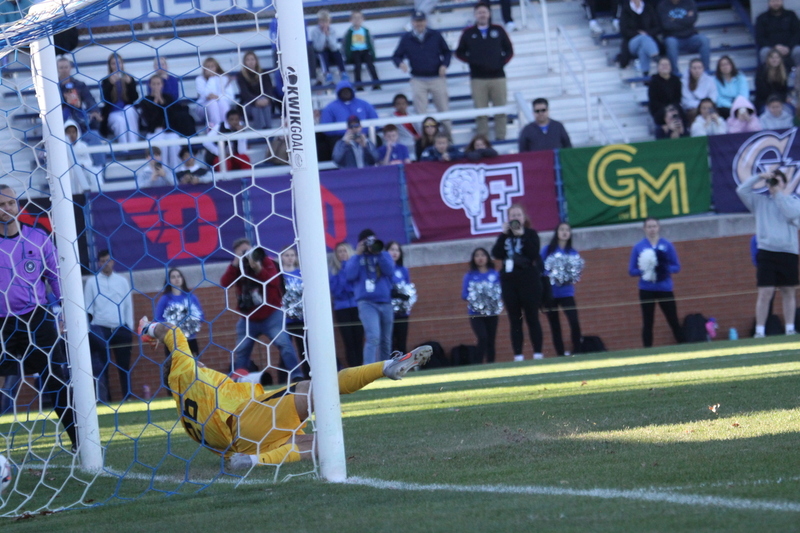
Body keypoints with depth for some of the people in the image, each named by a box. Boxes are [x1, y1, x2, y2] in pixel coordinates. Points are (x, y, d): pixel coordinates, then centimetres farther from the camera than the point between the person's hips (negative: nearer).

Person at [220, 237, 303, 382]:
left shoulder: (266, 261, -2)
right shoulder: (236, 267, 5)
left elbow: (275, 281, -16)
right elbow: (224, 283, -11)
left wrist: (259, 269, -29)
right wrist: (235, 264, -19)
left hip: (271, 315, -3)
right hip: (248, 318, 4)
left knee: (283, 343, -16)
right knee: (241, 351, 5)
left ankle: (296, 377, -16)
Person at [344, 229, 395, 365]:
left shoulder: (384, 255, 12)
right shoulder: (356, 258, 8)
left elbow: (389, 270, -6)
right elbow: (350, 275, -10)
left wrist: (378, 252, -12)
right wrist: (358, 254, -8)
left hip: (385, 302, 4)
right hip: (367, 303, -4)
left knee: (386, 341, 10)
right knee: (373, 337, -22)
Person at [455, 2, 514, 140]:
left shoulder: (498, 30, 8)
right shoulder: (468, 33, 6)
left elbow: (509, 50, 13)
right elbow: (460, 52, 11)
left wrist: (502, 62, -2)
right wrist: (472, 61, -4)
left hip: (498, 77, 1)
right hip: (478, 78, -1)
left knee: (501, 112, 1)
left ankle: (500, 139, 7)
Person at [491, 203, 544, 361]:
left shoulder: (531, 234, 3)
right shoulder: (505, 236, 12)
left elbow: (534, 253, -12)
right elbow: (496, 254, -2)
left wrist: (522, 235, -14)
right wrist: (504, 234, -7)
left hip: (529, 281, -3)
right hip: (509, 281, 3)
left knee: (532, 318, -3)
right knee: (515, 320, 2)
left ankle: (538, 353, -2)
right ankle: (518, 356, 1)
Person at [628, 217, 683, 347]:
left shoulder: (667, 245, 2)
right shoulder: (638, 247, 2)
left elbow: (677, 267, 3)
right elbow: (632, 271, 3)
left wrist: (665, 269, -16)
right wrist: (643, 271, -17)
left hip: (665, 288, 0)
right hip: (646, 290, 0)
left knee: (673, 321, 0)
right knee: (647, 323, 2)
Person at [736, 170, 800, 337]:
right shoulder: (760, 201, 12)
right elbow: (742, 190, 2)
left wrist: (778, 194, -8)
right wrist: (760, 177, -5)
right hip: (767, 253, -1)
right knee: (765, 293, -8)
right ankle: (759, 332, -7)